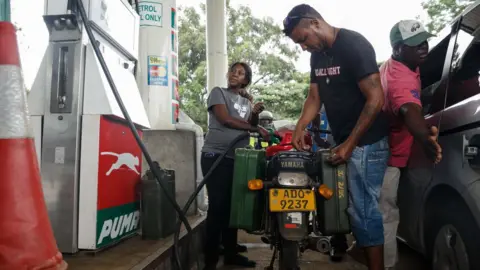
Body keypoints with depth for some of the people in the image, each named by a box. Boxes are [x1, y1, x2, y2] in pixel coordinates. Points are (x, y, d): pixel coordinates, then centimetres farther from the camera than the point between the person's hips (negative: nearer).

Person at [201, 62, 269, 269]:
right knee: (218, 206, -9)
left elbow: (249, 127, 18)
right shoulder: (218, 93, 3)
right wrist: (257, 128, -10)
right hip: (216, 156, -6)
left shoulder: (246, 102, 20)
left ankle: (231, 253, 18)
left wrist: (255, 115, -2)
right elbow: (225, 119, -11)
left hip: (237, 158, 6)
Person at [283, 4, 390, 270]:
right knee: (358, 207, 12)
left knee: (363, 209, -5)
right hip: (344, 141, 8)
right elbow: (314, 97, 16)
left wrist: (350, 144, -19)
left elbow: (376, 99, -18)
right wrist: (299, 128, -2)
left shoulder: (353, 44, -13)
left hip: (366, 142, -8)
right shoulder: (317, 55, 12)